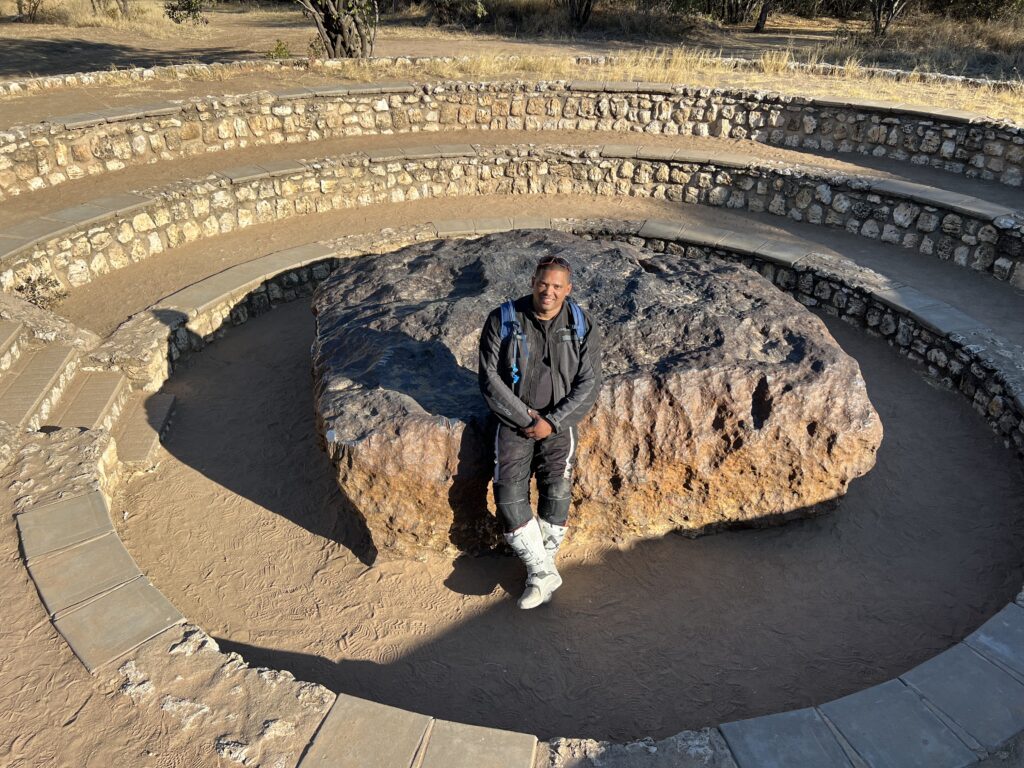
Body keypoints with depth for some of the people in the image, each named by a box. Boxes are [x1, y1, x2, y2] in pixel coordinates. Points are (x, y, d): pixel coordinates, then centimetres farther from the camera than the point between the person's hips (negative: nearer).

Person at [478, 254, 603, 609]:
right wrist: (524, 417, -11)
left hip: (560, 420, 0)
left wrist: (552, 421, -12)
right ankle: (543, 573, -2)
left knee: (557, 490, -20)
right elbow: (489, 378, -5)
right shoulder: (503, 320, -4)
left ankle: (541, 569, 1)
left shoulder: (581, 326, -1)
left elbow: (588, 384, -2)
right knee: (509, 494, -16)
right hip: (515, 419, 1)